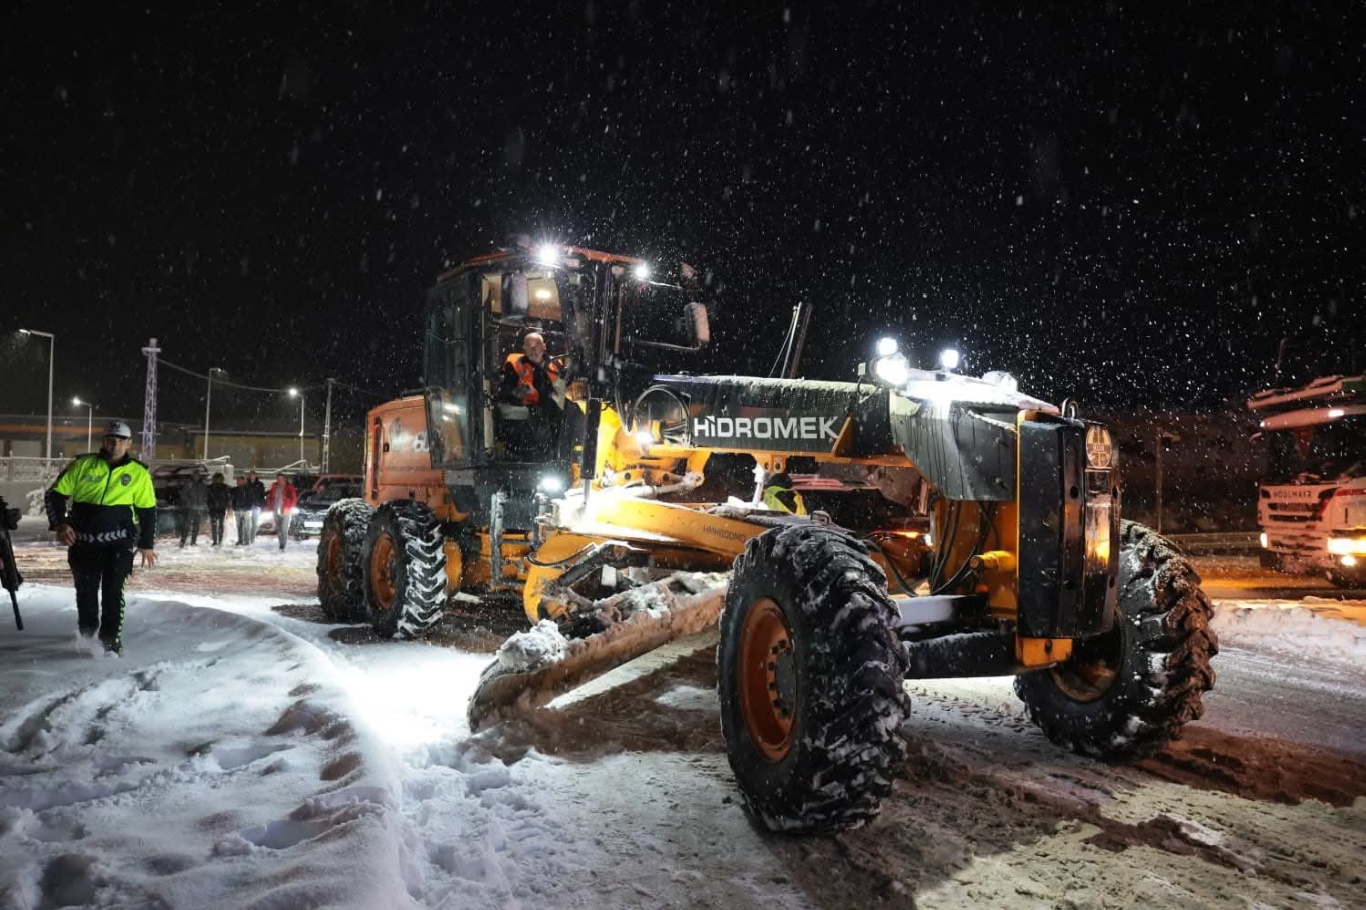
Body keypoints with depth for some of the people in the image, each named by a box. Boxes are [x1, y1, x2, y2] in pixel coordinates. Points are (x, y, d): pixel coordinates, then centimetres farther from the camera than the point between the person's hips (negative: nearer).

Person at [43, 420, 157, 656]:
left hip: (119, 542, -1)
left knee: (113, 591, -7)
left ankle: (112, 640, 2)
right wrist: (60, 524, -7)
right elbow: (55, 494, 6)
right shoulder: (82, 465, 1)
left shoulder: (139, 474, 2)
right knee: (85, 591, 11)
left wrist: (146, 544, 9)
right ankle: (86, 634, 33)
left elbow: (147, 510, 10)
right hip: (83, 541, 1)